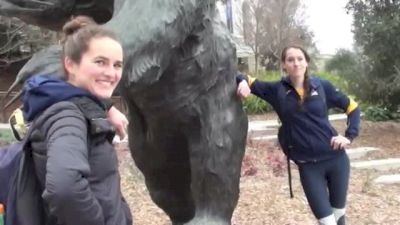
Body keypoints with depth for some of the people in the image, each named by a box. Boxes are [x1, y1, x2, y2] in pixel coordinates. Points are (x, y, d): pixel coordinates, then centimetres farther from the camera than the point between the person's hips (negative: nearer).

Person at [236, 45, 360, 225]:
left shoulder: (322, 86, -2)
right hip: (308, 165, -1)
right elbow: (249, 81, 0)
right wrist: (243, 81, -23)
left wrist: (349, 136, -3)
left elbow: (352, 107, 8)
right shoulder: (277, 90, -3)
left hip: (335, 158, 1)